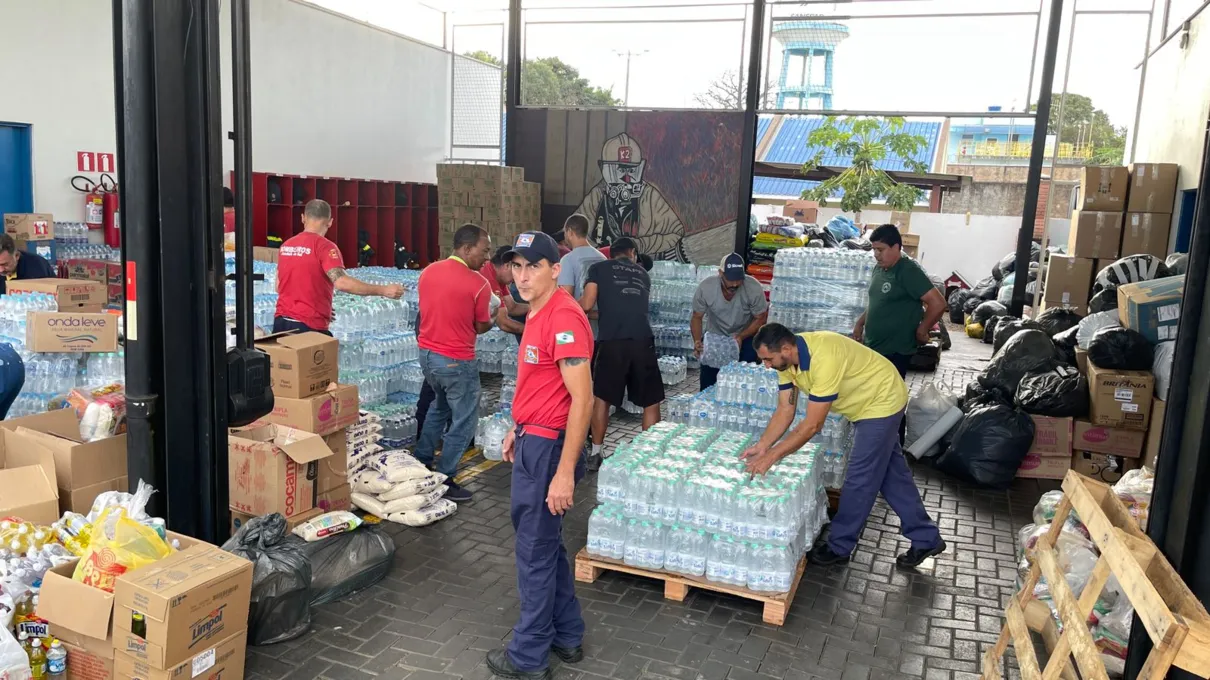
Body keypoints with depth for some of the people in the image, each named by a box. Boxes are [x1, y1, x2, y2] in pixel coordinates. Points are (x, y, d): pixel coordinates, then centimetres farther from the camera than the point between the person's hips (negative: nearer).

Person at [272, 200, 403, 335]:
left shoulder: (285, 245, 10)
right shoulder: (324, 246, -11)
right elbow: (341, 282, -25)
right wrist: (384, 290, -24)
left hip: (280, 322, 7)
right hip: (309, 326, -7)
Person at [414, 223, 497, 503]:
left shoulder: (428, 271, 2)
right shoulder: (479, 284, -17)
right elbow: (481, 327, -6)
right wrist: (492, 314, 14)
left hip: (427, 353, 8)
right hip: (457, 362, -8)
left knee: (439, 406, 29)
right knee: (463, 421, 7)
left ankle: (420, 462, 35)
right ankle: (443, 480, 12)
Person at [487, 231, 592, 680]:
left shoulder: (564, 317, -21)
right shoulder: (538, 313, 10)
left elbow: (582, 398, -25)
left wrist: (564, 472, -26)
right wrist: (518, 430, 25)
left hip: (548, 447, -10)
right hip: (532, 441, 10)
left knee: (535, 553, 3)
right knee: (545, 543, 20)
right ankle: (567, 636, 35)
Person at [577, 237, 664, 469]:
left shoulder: (599, 268, 12)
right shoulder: (642, 273, 23)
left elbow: (587, 304, 3)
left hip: (611, 341, -1)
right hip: (642, 341, 2)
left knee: (601, 397, 15)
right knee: (650, 402, 11)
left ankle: (595, 454, 20)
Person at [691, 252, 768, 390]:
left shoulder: (754, 288, -27)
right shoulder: (705, 287, -25)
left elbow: (760, 318, -14)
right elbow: (697, 317, -12)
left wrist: (741, 337, -28)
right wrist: (697, 341, -29)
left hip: (745, 334, -1)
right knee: (707, 381, 2)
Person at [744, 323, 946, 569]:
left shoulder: (824, 358, -39)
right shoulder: (787, 358, -12)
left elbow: (812, 425, -35)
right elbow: (785, 411, -6)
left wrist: (771, 456, -31)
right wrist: (762, 446, -16)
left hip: (882, 401, -9)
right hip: (867, 402, 9)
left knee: (860, 478, -1)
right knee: (890, 472, 17)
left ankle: (839, 547, 13)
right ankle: (927, 538, 30)